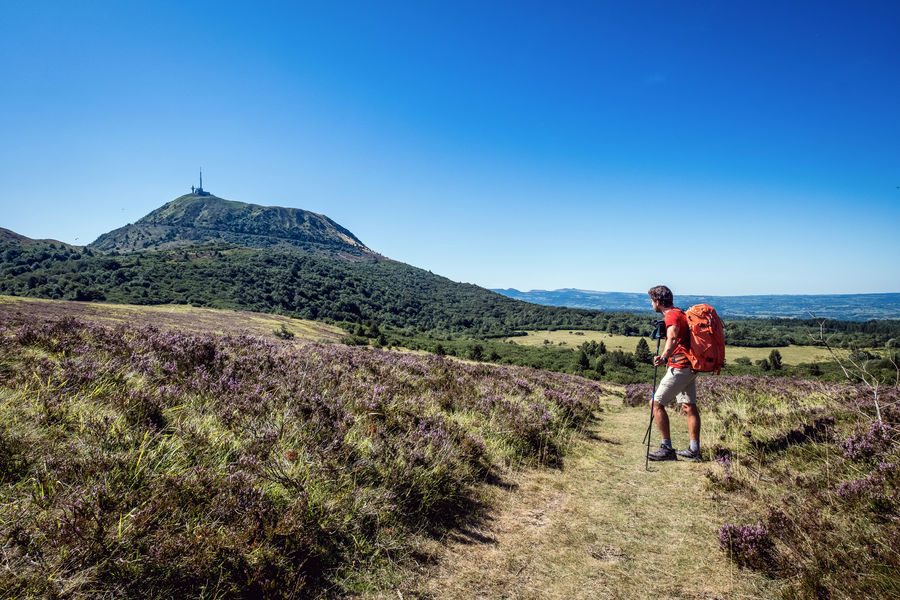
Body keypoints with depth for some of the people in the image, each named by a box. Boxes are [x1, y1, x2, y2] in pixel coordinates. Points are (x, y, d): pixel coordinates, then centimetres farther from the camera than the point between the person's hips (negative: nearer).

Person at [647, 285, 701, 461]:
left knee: (656, 403, -6)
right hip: (690, 367, 10)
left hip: (679, 367, -10)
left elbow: (673, 338, -34)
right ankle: (694, 450, 16)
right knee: (689, 406, 12)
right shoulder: (680, 313, 17)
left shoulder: (672, 315, -15)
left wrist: (664, 356, -47)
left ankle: (667, 448, -5)